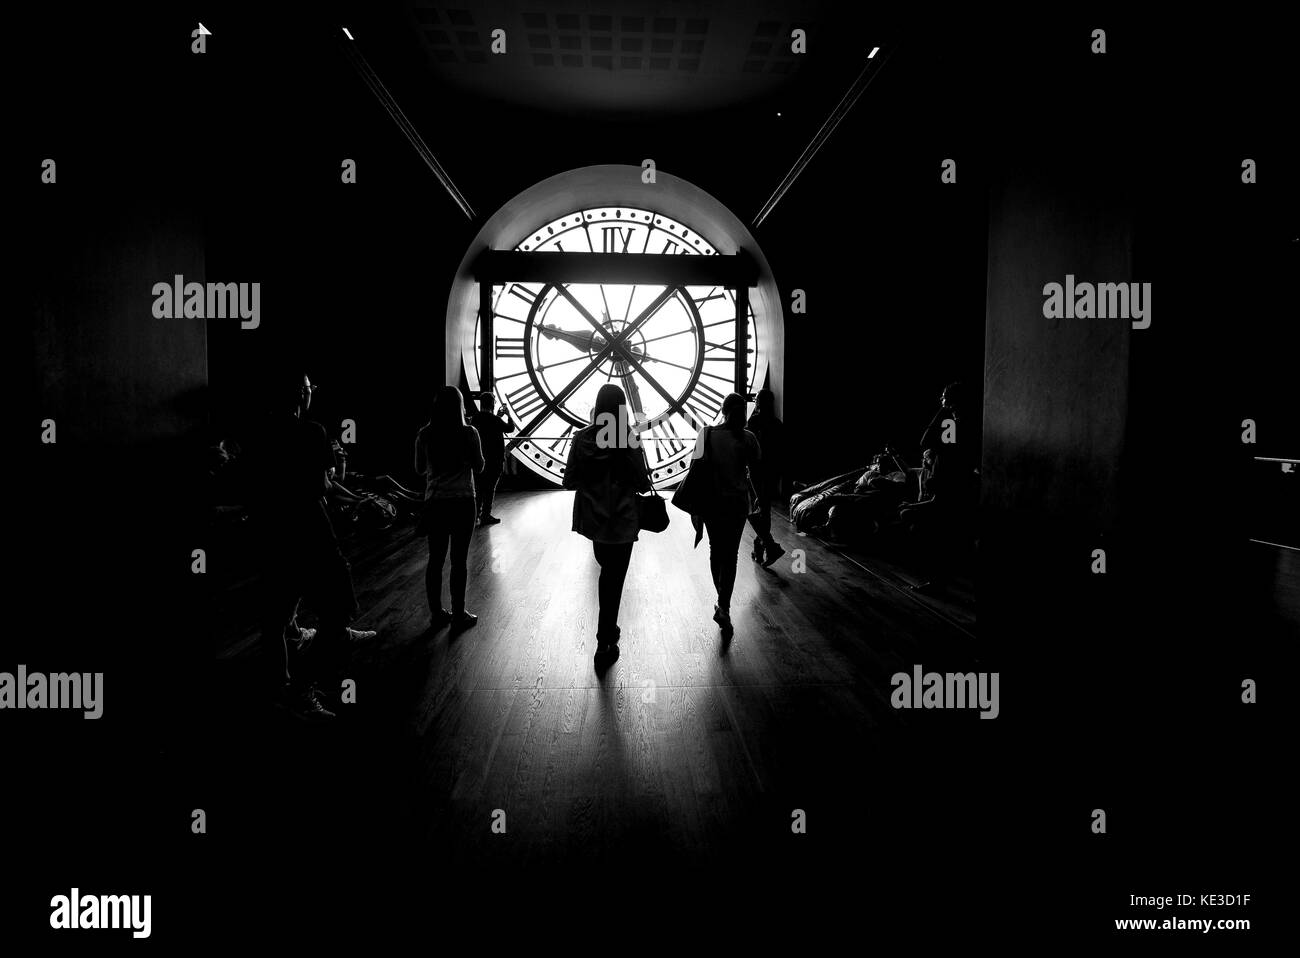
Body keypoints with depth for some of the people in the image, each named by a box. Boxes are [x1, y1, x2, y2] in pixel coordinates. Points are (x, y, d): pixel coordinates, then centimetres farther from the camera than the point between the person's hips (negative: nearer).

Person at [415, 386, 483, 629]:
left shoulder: (425, 435, -1)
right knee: (459, 559, 4)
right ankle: (458, 614, 10)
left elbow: (419, 469, 10)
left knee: (435, 559, 11)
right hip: (462, 502, -3)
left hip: (434, 502, 3)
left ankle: (437, 613, 18)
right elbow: (479, 467, 0)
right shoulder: (468, 432, -9)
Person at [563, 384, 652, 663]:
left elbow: (570, 481, -3)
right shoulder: (628, 442, -17)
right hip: (621, 521, -4)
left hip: (592, 519, 4)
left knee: (607, 571, 25)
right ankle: (605, 645, 12)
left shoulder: (582, 438, -7)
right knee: (614, 579, 6)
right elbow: (643, 485, -12)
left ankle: (608, 627, 36)